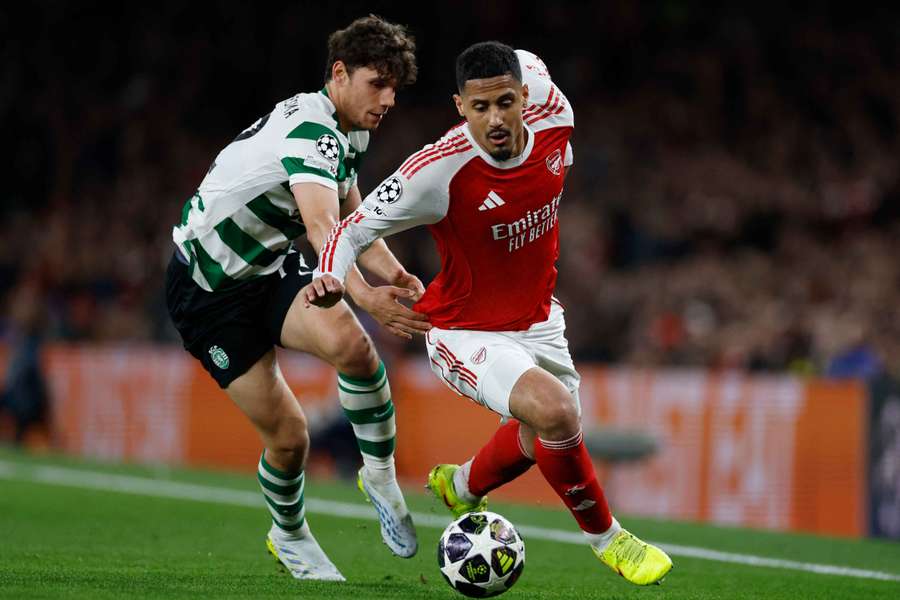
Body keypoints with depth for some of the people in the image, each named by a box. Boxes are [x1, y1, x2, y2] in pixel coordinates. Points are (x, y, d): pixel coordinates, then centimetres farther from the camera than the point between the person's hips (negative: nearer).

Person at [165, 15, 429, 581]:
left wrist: (395, 274, -12)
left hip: (272, 269, 6)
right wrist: (368, 298, -59)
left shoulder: (347, 132, 3)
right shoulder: (310, 127, -27)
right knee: (287, 434, -8)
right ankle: (290, 537, 22)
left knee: (349, 342, -27)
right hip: (208, 289, -6)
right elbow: (321, 226, -43)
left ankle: (380, 474, -9)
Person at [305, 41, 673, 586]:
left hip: (537, 322, 6)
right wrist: (329, 276, -39)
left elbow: (529, 64, 7)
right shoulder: (438, 171, -30)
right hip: (466, 332, -6)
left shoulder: (555, 122, -17)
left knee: (540, 440, 23)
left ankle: (463, 486, 58)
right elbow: (355, 228, -20)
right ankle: (606, 537, -5)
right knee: (555, 411, -30)